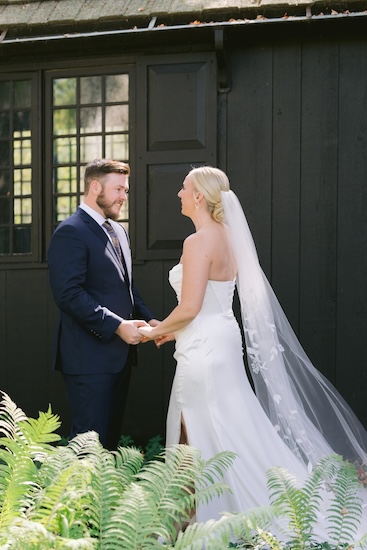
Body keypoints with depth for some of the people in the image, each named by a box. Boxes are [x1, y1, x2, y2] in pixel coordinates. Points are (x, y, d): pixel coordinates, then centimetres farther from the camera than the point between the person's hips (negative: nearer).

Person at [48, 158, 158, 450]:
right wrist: (118, 325, -21)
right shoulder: (71, 232, -12)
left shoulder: (119, 231, 17)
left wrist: (148, 318, 6)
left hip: (119, 354, 9)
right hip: (90, 356, -9)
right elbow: (69, 294, -21)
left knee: (111, 435, 13)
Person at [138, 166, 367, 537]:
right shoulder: (227, 237, 10)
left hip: (204, 350, -9)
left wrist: (157, 330, -5)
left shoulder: (199, 242, -18)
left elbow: (189, 308, -22)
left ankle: (207, 520, 7)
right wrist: (173, 330, 21)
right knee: (231, 434, 15)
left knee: (202, 440, 0)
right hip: (222, 340, 9)